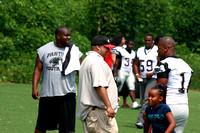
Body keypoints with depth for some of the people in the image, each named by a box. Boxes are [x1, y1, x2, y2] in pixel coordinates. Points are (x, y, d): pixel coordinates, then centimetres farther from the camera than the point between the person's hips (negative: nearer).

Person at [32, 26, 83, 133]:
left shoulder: (74, 51, 4)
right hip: (47, 94, 0)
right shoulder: (44, 50, 5)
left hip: (67, 94, 0)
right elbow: (38, 69, 6)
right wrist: (34, 88, -5)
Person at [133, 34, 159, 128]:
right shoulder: (140, 51, 13)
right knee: (143, 100, 7)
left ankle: (140, 120, -21)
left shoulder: (157, 51, -5)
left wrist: (152, 73, -18)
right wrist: (137, 74, 1)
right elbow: (136, 64, 19)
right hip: (142, 78, 7)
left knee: (147, 99, -16)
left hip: (153, 78, -7)